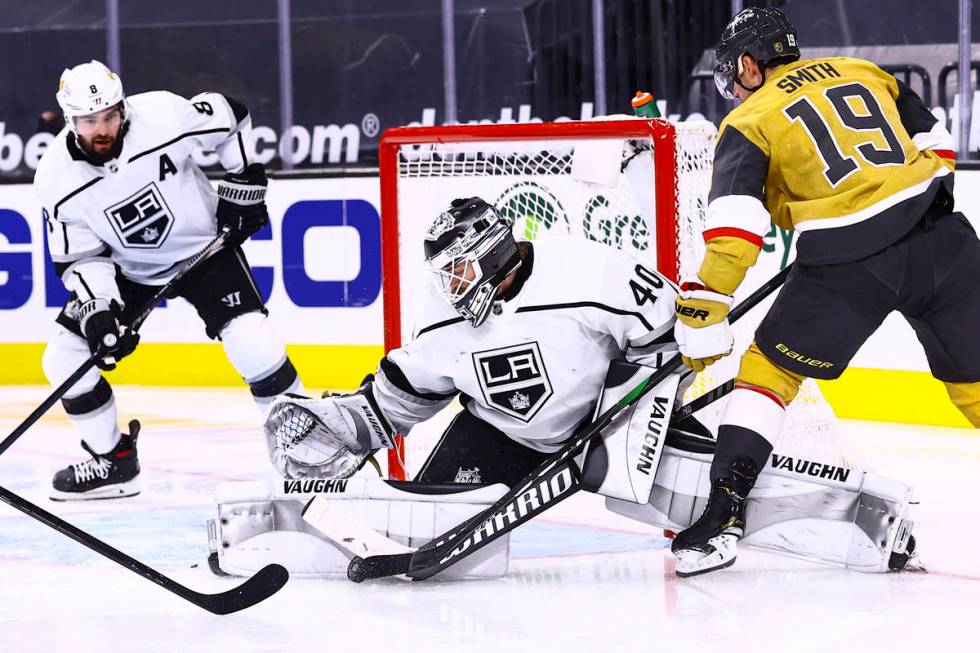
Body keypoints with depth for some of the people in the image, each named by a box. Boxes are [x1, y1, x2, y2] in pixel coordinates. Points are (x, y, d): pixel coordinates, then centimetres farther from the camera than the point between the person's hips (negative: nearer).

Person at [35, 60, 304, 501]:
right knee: (65, 357, -7)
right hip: (127, 270, 3)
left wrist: (245, 183, -9)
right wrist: (98, 311, -25)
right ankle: (113, 461, 11)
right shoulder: (57, 179, -19)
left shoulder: (164, 115, -26)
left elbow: (232, 118, -8)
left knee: (253, 344, -21)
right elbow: (79, 258, -11)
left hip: (203, 246, -3)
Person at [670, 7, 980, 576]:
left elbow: (735, 227, -8)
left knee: (771, 367, 10)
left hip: (850, 265, -4)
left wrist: (702, 316, -10)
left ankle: (726, 508, 0)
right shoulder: (863, 71, 19)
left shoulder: (749, 122, 5)